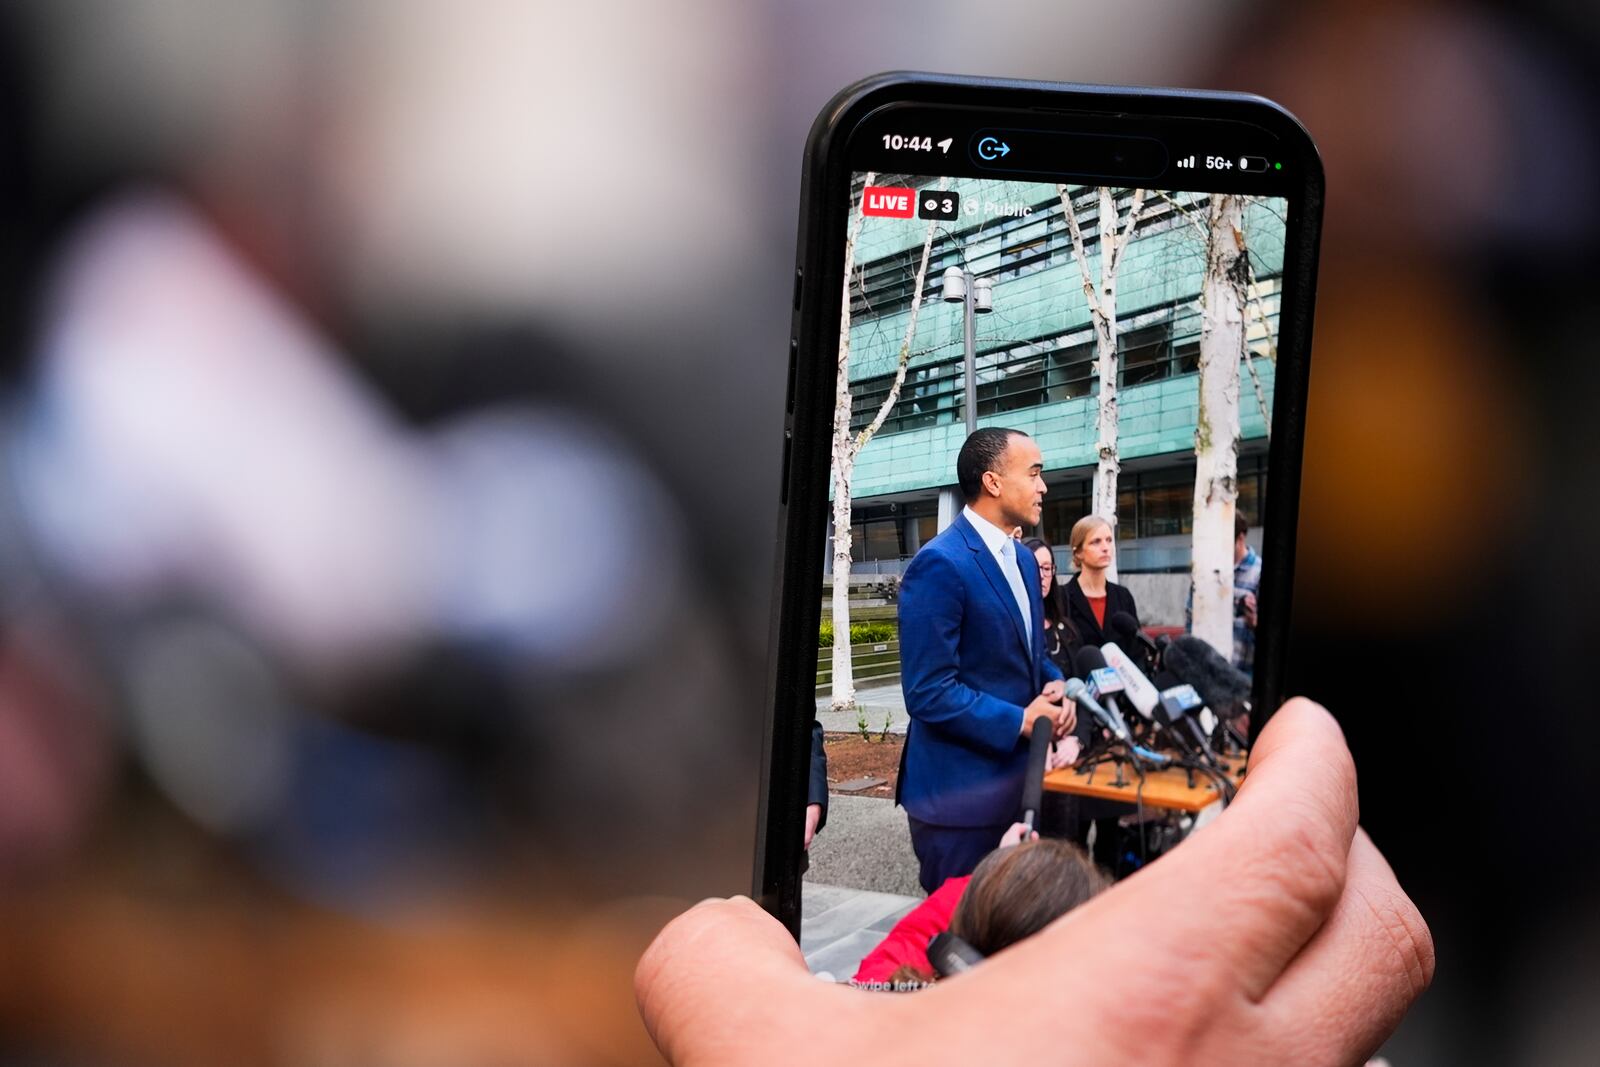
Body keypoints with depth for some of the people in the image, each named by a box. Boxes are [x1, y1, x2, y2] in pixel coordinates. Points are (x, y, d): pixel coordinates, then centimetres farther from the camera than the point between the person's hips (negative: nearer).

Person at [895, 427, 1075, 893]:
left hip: (1017, 780, 9)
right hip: (961, 794, -8)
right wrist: (1020, 722, -17)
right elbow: (929, 693, -21)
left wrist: (1055, 685, 1)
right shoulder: (939, 565, -17)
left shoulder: (1022, 560, 12)